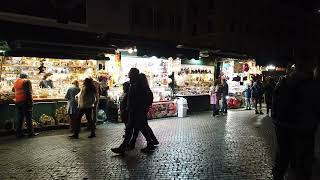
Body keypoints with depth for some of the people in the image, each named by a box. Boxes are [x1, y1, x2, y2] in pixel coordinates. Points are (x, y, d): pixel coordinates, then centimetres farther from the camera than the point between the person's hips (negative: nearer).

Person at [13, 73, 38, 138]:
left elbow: (13, 90, 32)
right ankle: (30, 133, 1)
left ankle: (18, 133, 12)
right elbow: (28, 92, -14)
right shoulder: (27, 81, -5)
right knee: (28, 118, -2)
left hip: (17, 102, 7)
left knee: (19, 118, 10)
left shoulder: (16, 82, 15)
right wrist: (31, 101, -15)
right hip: (25, 101, -7)